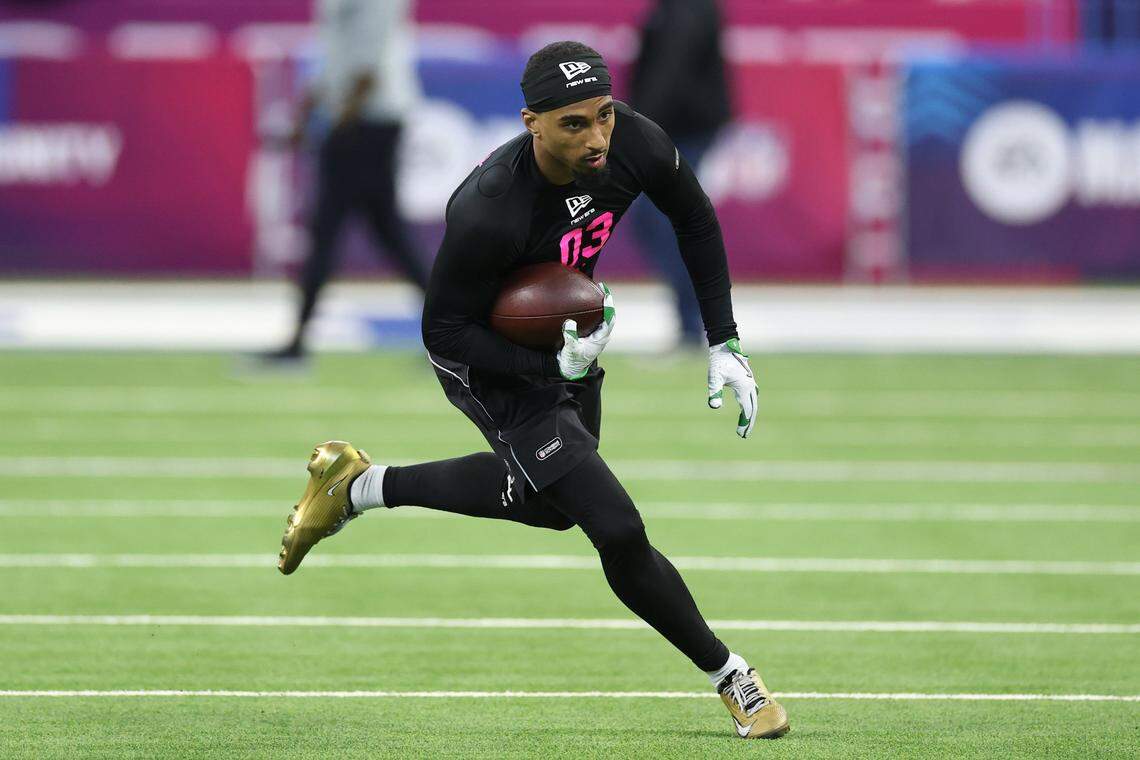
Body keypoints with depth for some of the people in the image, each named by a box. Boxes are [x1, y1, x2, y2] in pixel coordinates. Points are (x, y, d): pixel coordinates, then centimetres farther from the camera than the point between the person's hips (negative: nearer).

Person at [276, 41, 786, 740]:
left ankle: (360, 485, 40)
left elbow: (697, 223, -1)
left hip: (569, 335, 7)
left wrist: (725, 343, -3)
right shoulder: (488, 211, -38)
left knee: (549, 502, 28)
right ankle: (730, 676, 6)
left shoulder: (635, 144, -22)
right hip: (496, 367, -7)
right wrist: (556, 366, -35)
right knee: (618, 531, -13)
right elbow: (445, 334, -25)